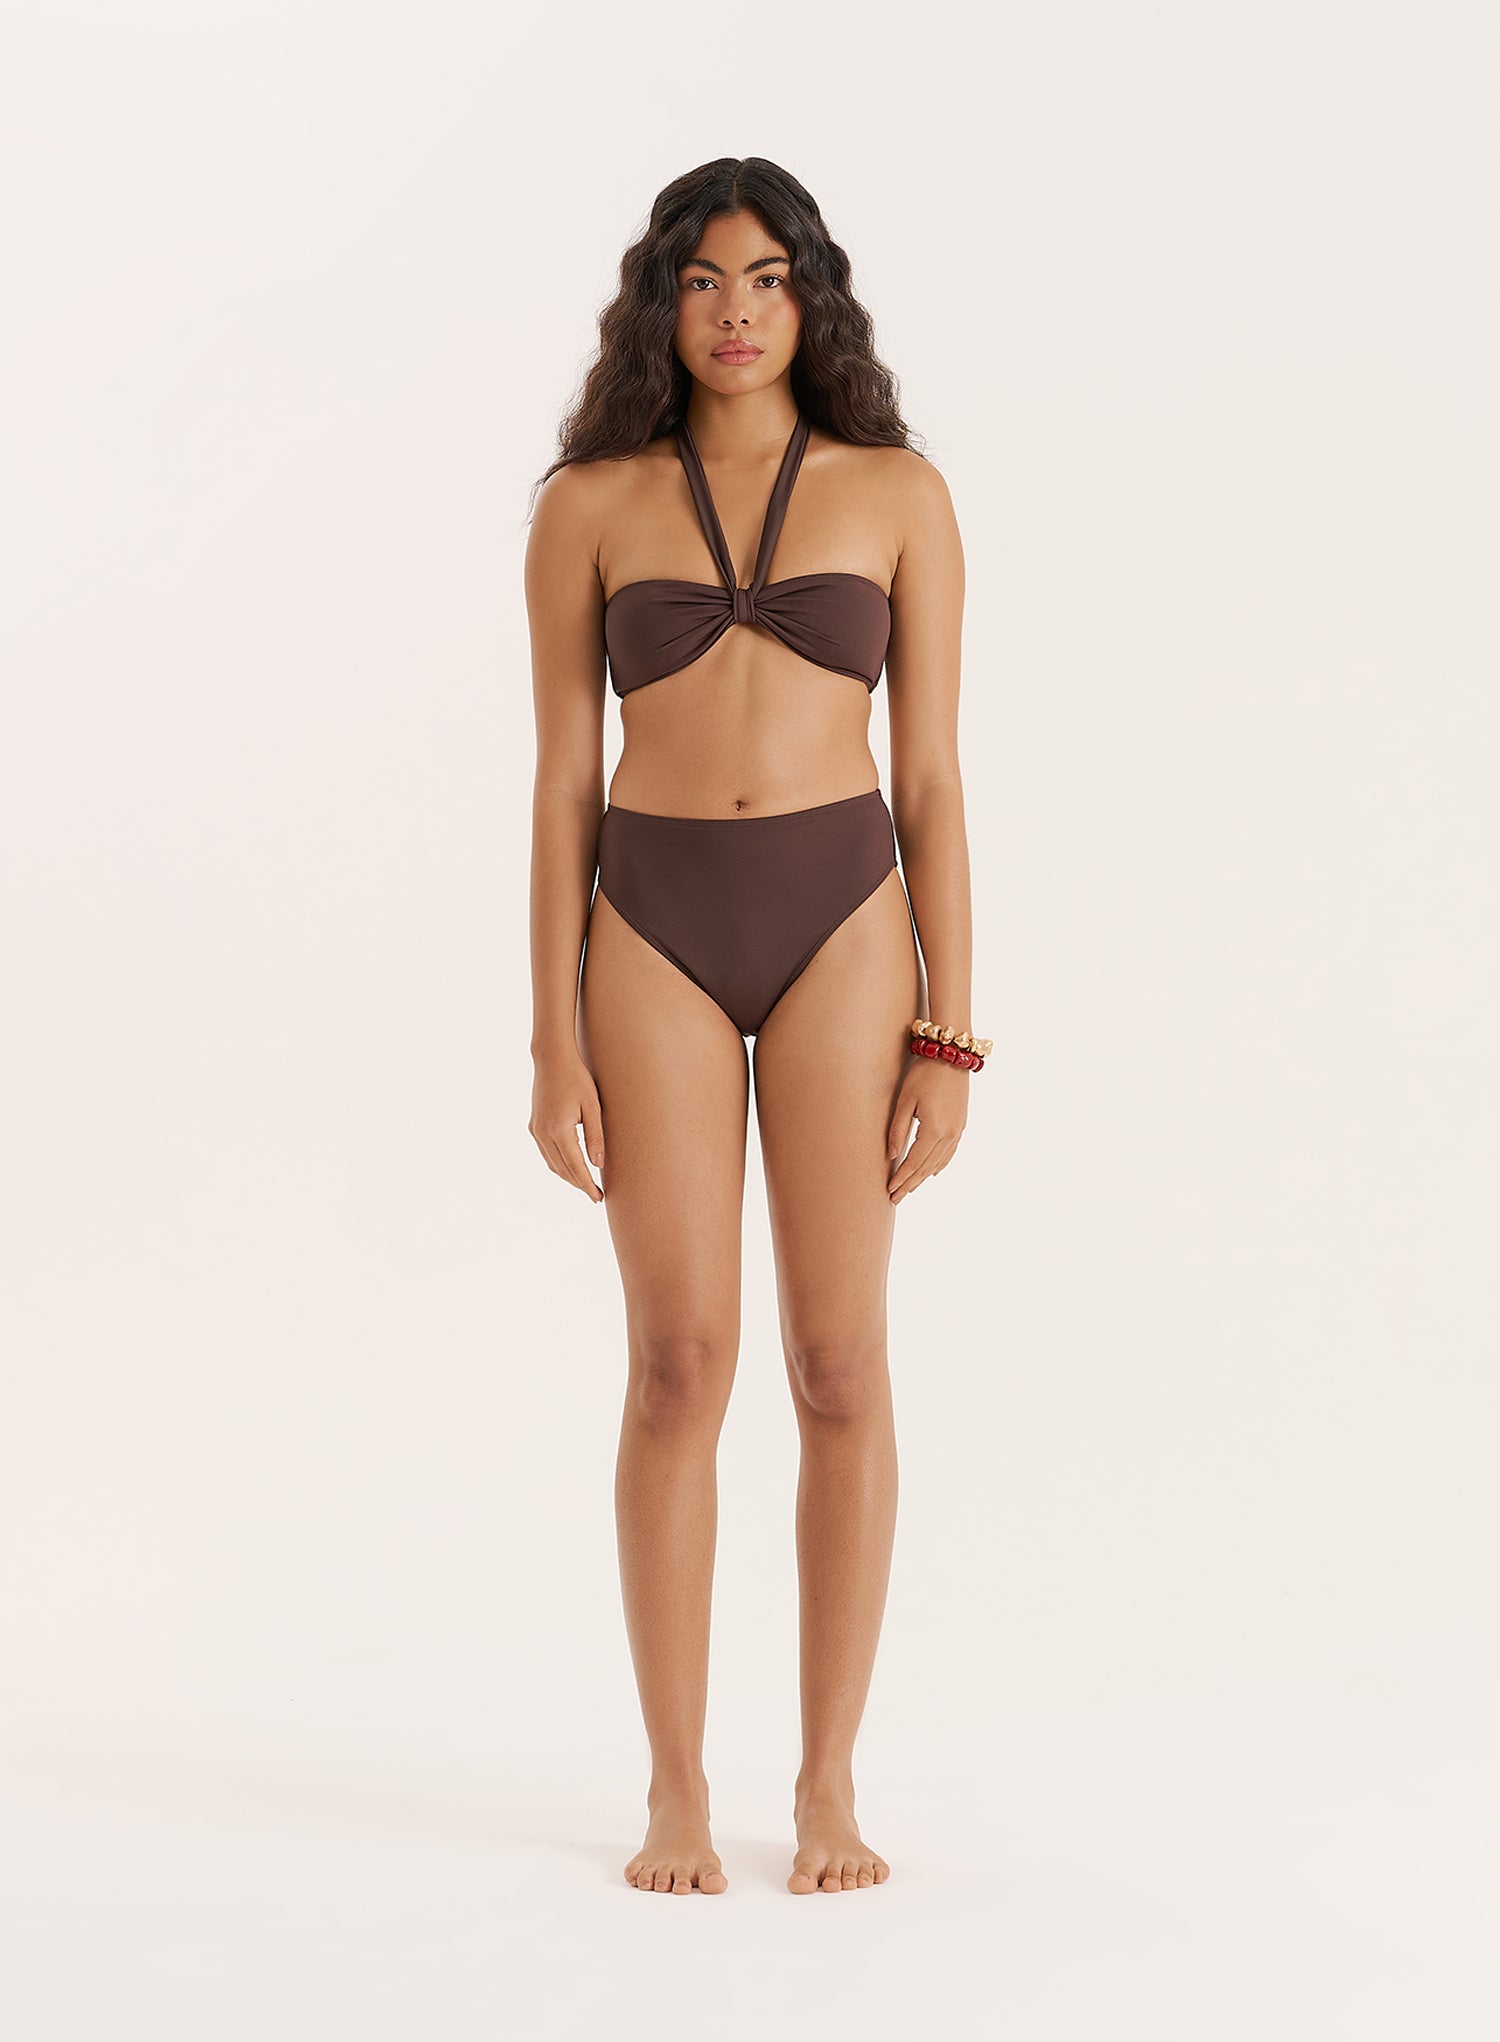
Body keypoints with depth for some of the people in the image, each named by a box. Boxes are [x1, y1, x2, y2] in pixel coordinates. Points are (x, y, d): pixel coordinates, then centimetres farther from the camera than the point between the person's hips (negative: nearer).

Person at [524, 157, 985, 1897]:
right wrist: (555, 1041, -2)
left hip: (840, 922, 0)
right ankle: (676, 1792, 8)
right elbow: (565, 782, 4)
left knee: (840, 1364, -1)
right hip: (654, 934, 0)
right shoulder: (589, 505, 5)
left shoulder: (897, 495, 5)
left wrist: (948, 1034, -3)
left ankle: (829, 1786, 11)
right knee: (680, 1363, -3)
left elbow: (930, 778, 3)